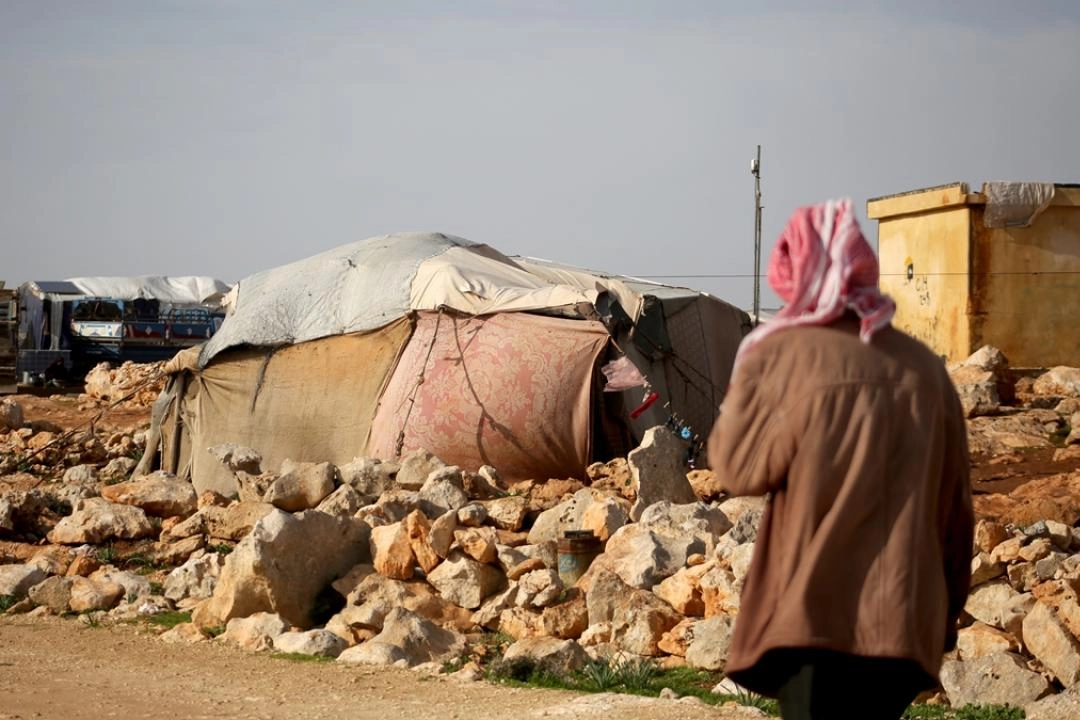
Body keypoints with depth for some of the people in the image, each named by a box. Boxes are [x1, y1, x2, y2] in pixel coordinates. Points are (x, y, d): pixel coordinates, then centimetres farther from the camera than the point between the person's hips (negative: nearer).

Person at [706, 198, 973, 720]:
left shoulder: (785, 355, -6)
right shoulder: (922, 366, 4)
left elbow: (740, 467, -3)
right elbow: (955, 503, 9)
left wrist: (748, 378, 9)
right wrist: (947, 608, 19)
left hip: (815, 613, -4)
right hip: (904, 617, 4)